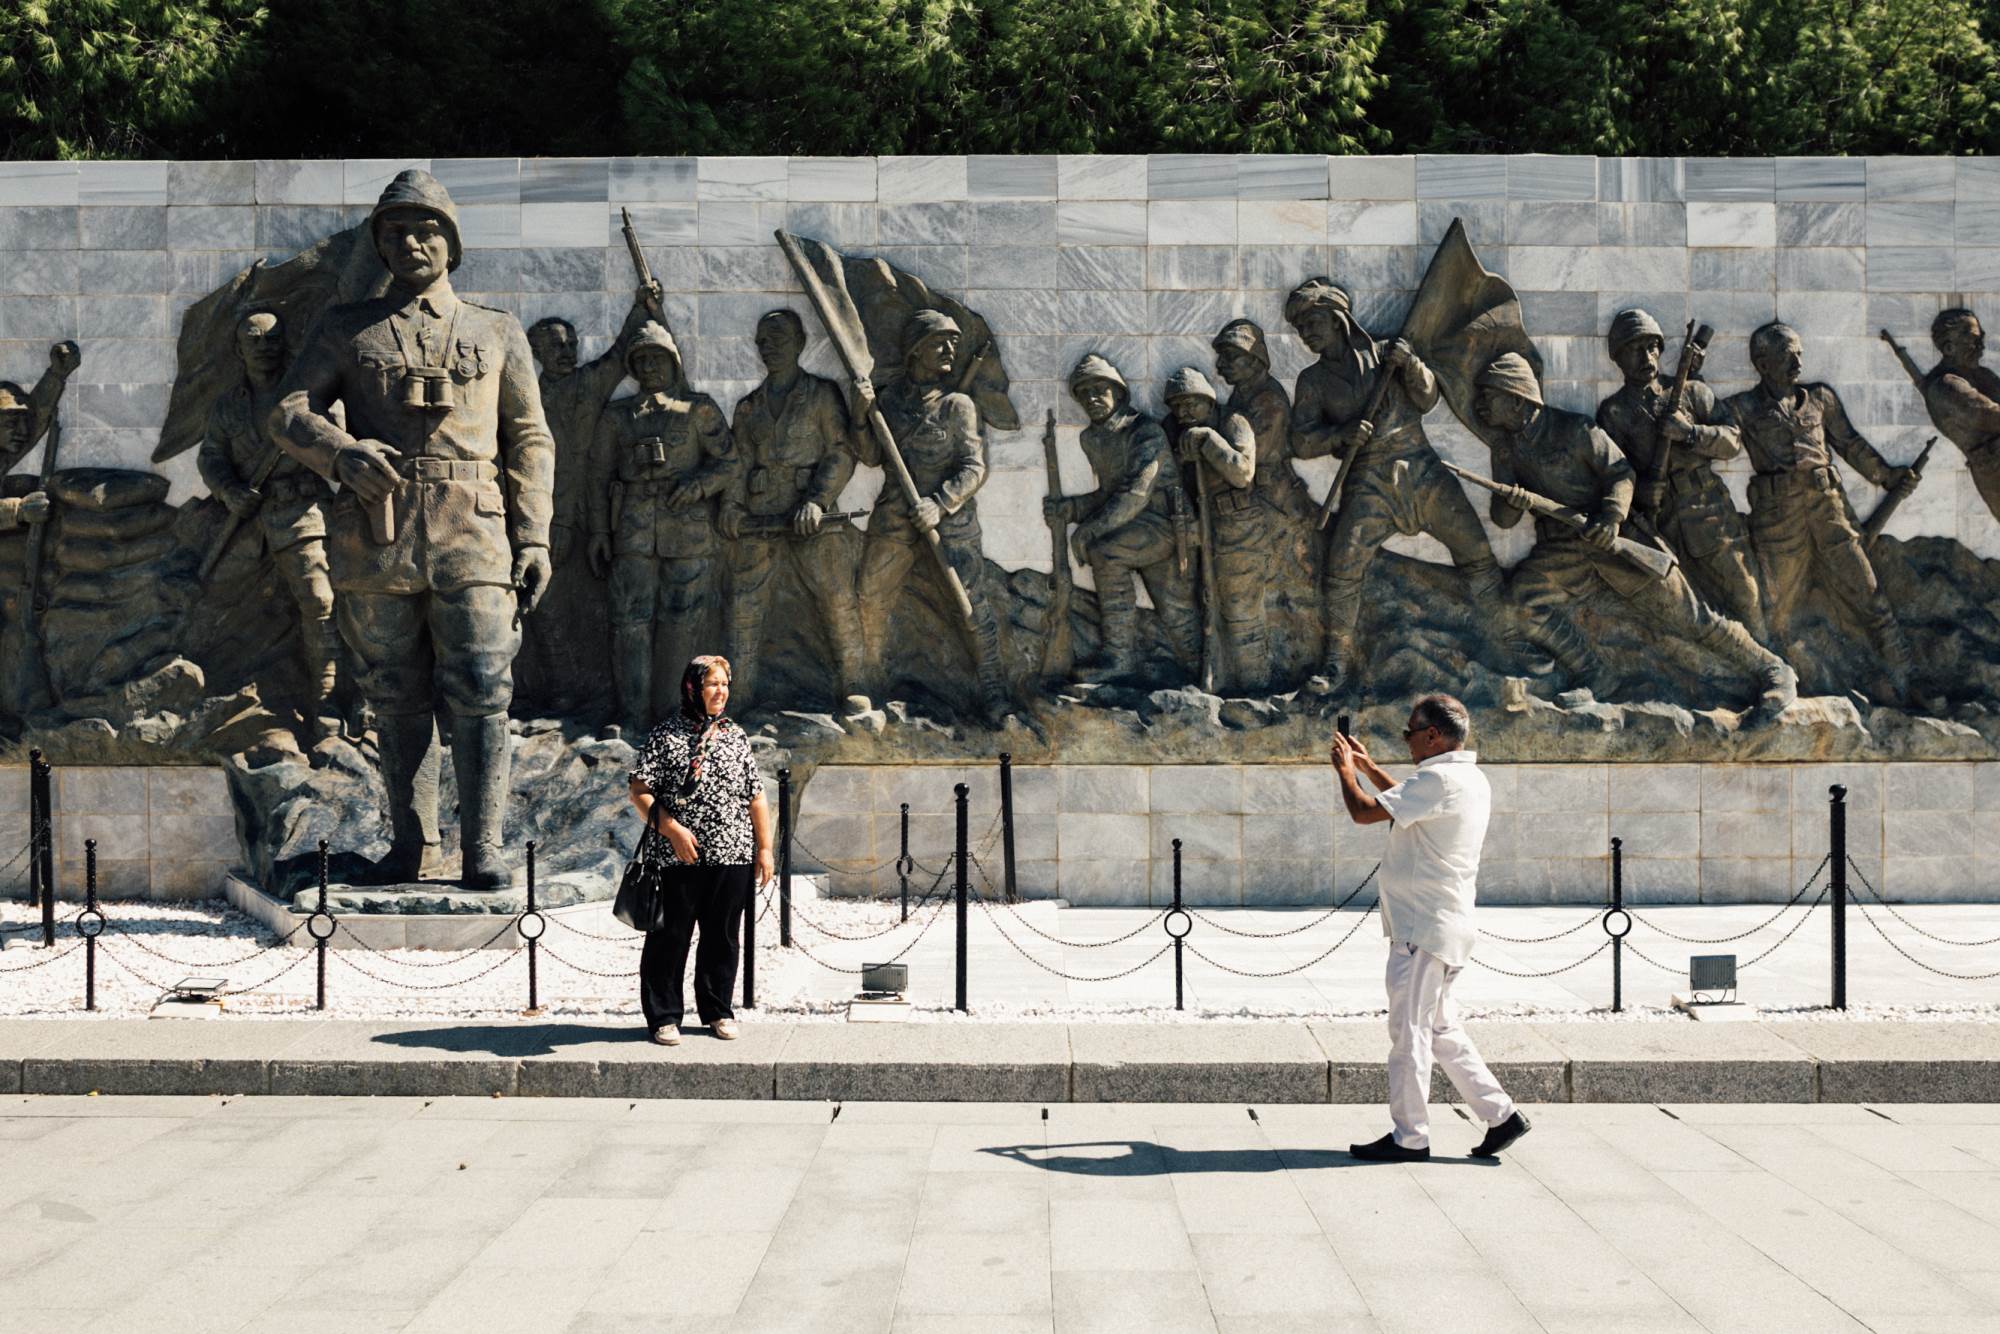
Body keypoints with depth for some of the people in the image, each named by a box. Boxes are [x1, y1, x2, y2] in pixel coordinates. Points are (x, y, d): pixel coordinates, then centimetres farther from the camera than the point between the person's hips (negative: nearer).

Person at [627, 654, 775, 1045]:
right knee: (669, 937, 2)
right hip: (677, 859, -4)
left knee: (723, 937, 10)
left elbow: (756, 797, 14)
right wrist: (671, 828, -16)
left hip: (732, 856, 4)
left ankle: (717, 1010, 24)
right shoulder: (665, 736, -1)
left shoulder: (736, 737, 12)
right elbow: (639, 790, -5)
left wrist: (764, 848, 9)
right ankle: (664, 1017, 11)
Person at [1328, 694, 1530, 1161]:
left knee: (1409, 1030, -2)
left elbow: (1365, 812, -20)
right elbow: (1407, 802, 31)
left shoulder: (1439, 780, -19)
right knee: (1441, 1028, 17)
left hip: (1423, 928, -10)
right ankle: (1500, 1114, 17)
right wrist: (1367, 766, 29)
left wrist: (1346, 771, -2)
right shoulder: (1471, 780, 14)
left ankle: (1409, 1137, 5)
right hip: (1445, 926, 10)